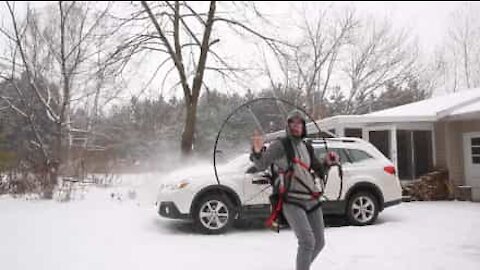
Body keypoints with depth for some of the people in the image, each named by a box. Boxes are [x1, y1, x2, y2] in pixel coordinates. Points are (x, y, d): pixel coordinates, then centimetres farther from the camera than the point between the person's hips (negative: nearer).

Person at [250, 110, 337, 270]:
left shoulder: (307, 148, 15)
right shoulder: (280, 145, -4)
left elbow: (320, 172, 21)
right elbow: (261, 165, -13)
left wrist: (328, 162, 0)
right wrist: (257, 151, -34)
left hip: (312, 201, 7)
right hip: (292, 202, -7)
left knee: (319, 243, 14)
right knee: (307, 241, -21)